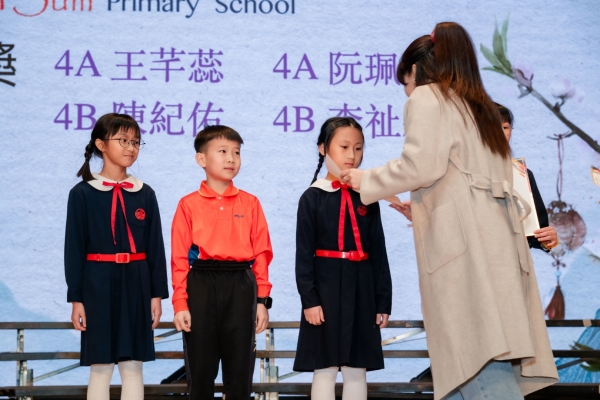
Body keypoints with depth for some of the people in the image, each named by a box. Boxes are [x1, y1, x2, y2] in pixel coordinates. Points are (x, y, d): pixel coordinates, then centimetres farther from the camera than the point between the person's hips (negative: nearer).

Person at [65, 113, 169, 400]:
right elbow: (74, 248, -3)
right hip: (99, 283, -3)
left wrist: (157, 293, 3)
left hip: (136, 284, 3)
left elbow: (155, 247, 7)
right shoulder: (83, 193, -3)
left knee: (133, 367, 5)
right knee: (100, 368, 1)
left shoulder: (145, 194, 6)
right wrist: (76, 298, -6)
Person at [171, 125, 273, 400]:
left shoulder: (250, 204, 7)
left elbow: (262, 254, 4)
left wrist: (262, 299, -1)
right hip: (201, 286, -1)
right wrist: (180, 303, -7)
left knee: (240, 367, 5)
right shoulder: (189, 205, 2)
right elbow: (179, 258, -1)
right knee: (200, 367, 5)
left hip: (240, 287, 1)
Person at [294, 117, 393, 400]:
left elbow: (379, 253, 8)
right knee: (324, 369, -1)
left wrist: (383, 301, 4)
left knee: (357, 370, 6)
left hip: (361, 290, 3)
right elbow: (304, 254, -4)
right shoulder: (312, 198, -1)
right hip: (326, 289, -3)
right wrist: (308, 299, -12)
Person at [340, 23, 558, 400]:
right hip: (497, 238, 8)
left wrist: (367, 181, 6)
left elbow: (422, 166, -10)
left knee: (483, 363, -17)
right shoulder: (480, 107, 30)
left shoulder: (428, 96, 5)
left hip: (465, 241, -8)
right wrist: (420, 211, 40)